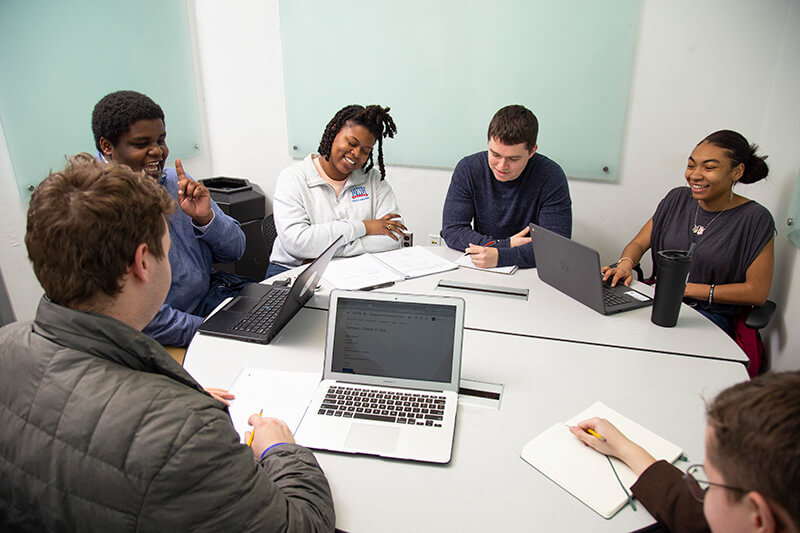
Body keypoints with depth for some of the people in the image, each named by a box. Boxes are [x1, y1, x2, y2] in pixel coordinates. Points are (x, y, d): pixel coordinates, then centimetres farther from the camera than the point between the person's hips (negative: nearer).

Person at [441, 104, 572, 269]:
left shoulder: (551, 177, -13)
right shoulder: (467, 169, -7)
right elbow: (451, 231, -8)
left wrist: (501, 256, -30)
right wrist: (506, 244, -16)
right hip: (479, 274, 2)